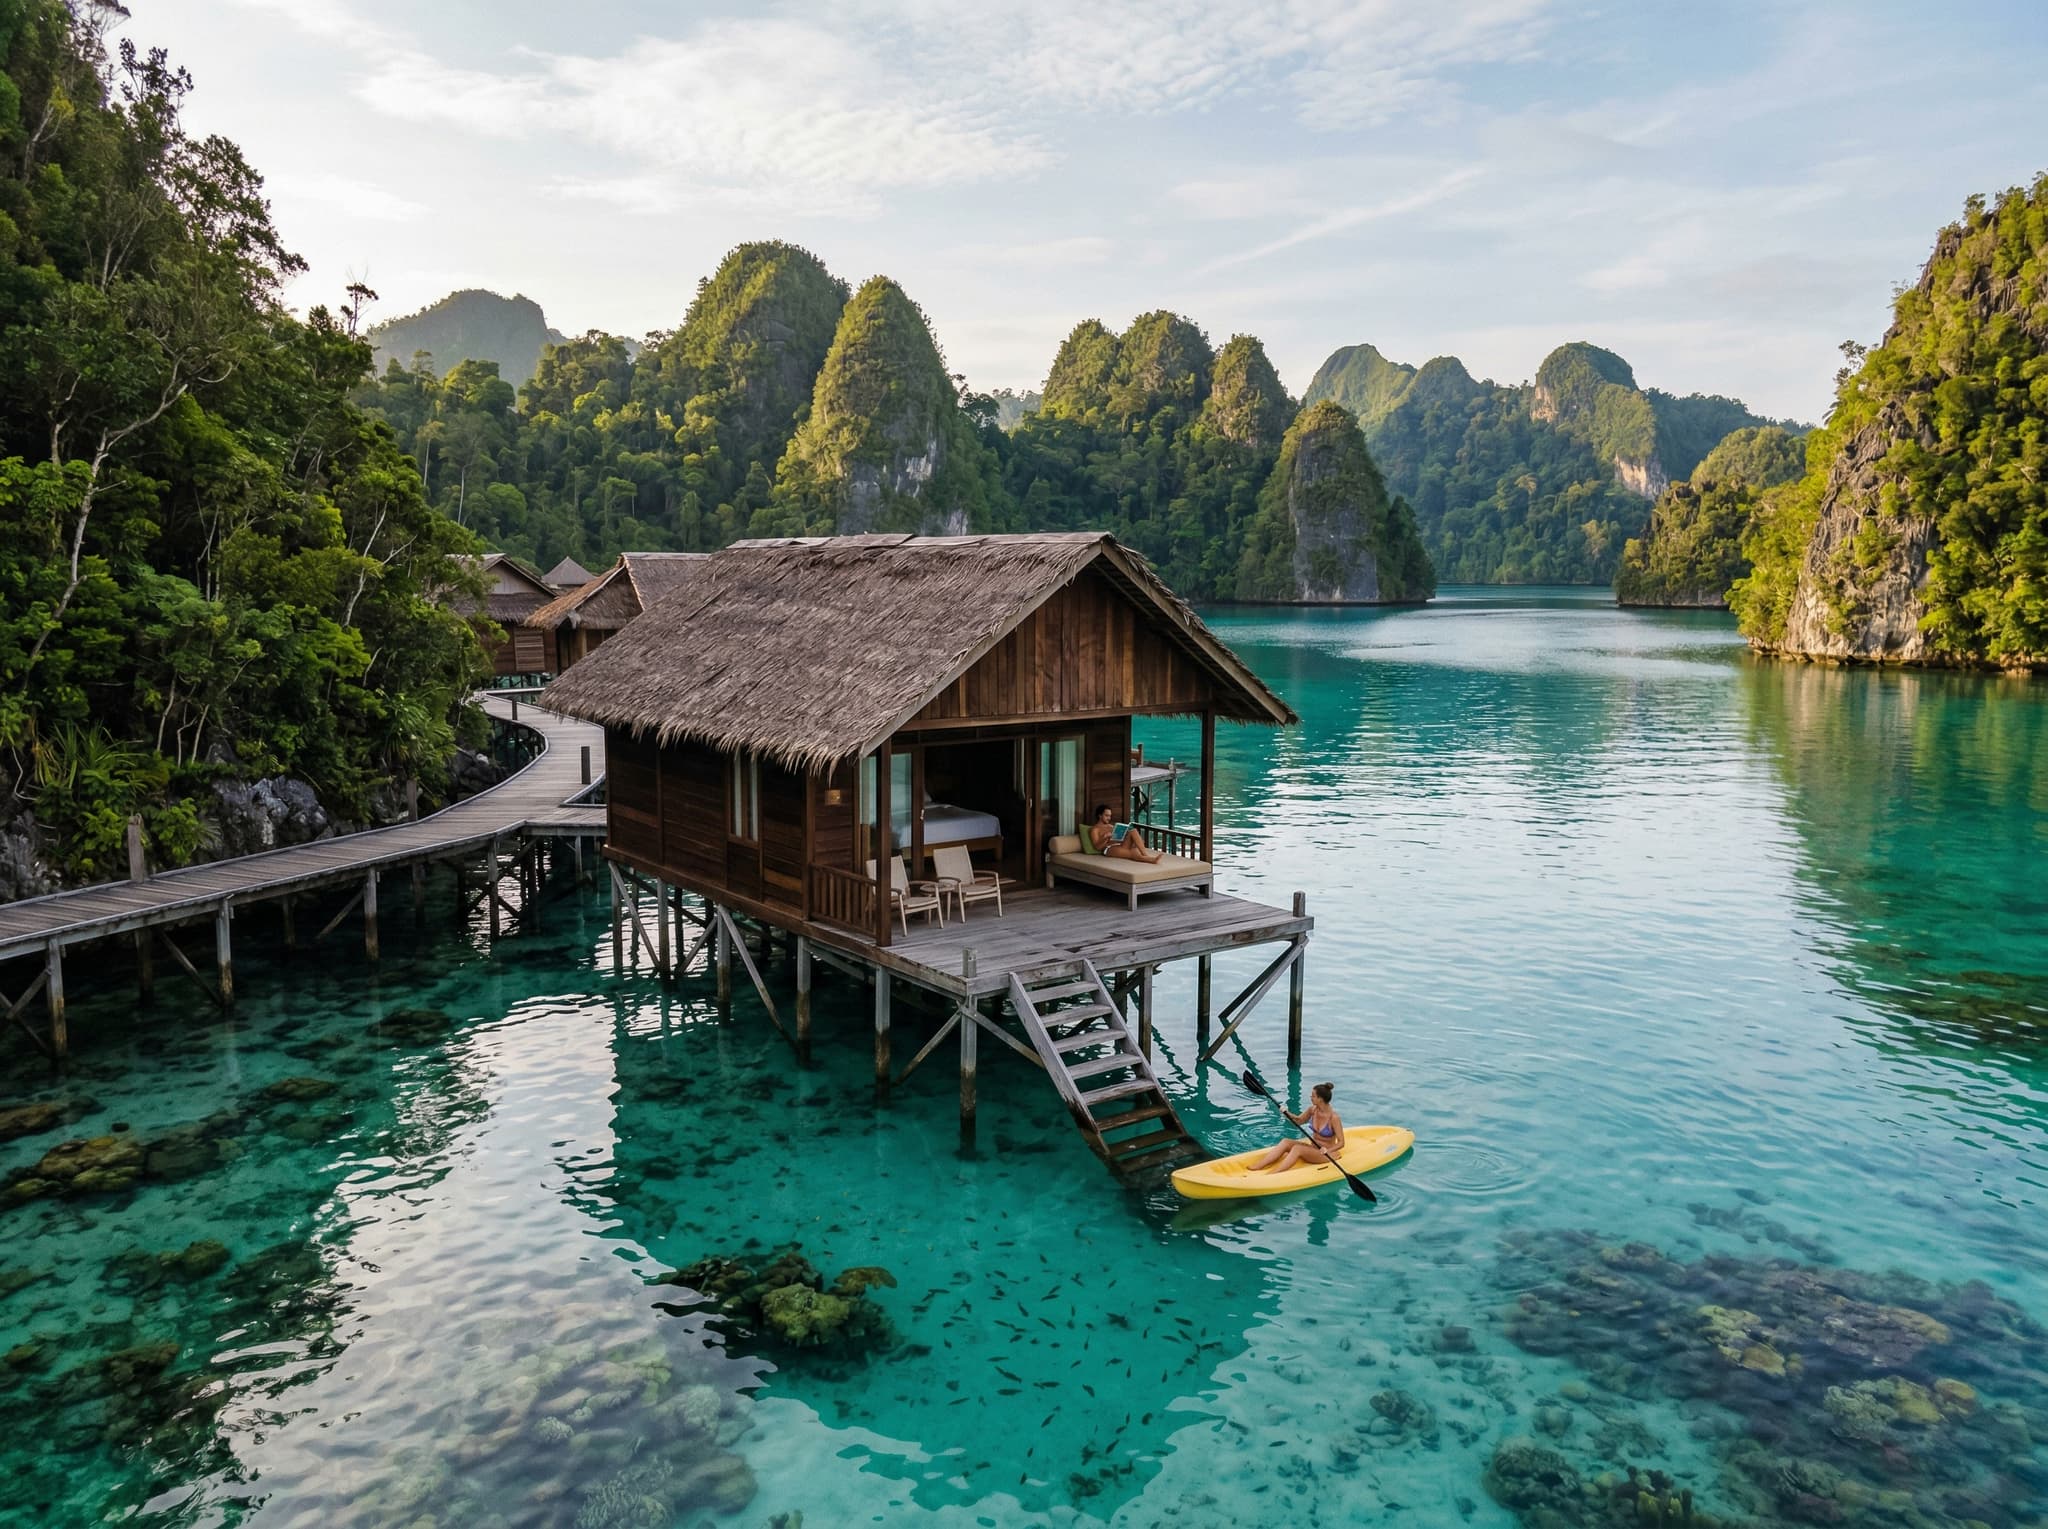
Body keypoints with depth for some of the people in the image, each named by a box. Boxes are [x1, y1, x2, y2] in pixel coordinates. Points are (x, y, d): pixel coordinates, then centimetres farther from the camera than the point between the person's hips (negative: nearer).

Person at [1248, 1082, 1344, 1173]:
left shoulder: (1333, 1117, -20)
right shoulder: (1312, 1110, -1)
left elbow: (1341, 1143, -17)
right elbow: (1299, 1120, 15)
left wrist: (1327, 1151, -33)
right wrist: (1287, 1113, -6)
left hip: (1328, 1154, -7)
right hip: (1313, 1149, 7)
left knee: (1297, 1148, -30)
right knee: (1286, 1142, -16)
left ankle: (1270, 1175, -42)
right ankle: (1254, 1168, -26)